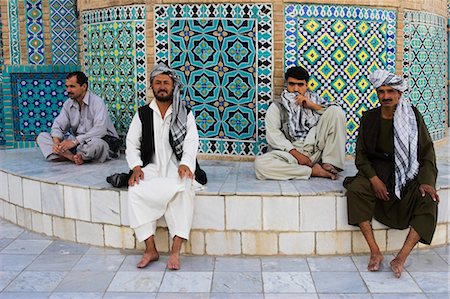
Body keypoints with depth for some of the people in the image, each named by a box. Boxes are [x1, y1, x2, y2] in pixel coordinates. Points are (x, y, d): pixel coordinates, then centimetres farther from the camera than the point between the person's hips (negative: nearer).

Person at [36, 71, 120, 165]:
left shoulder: (97, 102, -14)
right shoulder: (68, 104, 9)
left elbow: (100, 129, -27)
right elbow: (58, 125, 7)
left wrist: (75, 141, -30)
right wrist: (56, 142, -16)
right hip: (77, 142, 6)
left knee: (96, 143, -43)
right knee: (42, 137, -5)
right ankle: (73, 157, -25)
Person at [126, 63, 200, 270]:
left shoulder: (185, 114, 10)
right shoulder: (143, 114, 14)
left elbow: (191, 142, -3)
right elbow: (131, 144, 10)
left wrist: (185, 164, -23)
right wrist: (136, 167, -9)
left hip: (176, 169, -1)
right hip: (151, 168, 2)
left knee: (184, 190, -35)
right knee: (135, 191, -30)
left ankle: (175, 250, -31)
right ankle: (150, 249, -23)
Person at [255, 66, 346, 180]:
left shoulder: (314, 100, 18)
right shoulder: (277, 106, 10)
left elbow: (335, 113, 5)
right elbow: (273, 135, -4)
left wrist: (313, 106, -7)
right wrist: (296, 154, -15)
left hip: (315, 149, 2)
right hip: (290, 152, -2)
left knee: (336, 110, -10)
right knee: (260, 164, -31)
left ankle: (329, 163, -14)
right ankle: (313, 171, -23)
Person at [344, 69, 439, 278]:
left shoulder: (412, 116, -2)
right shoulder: (369, 118, 2)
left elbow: (427, 151, -1)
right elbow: (361, 154, 2)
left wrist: (426, 181, -16)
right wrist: (374, 179, -14)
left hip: (408, 173, 0)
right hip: (377, 171, 1)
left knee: (428, 200, -28)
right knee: (355, 189, -29)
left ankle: (401, 258, -25)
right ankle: (375, 252, -25)